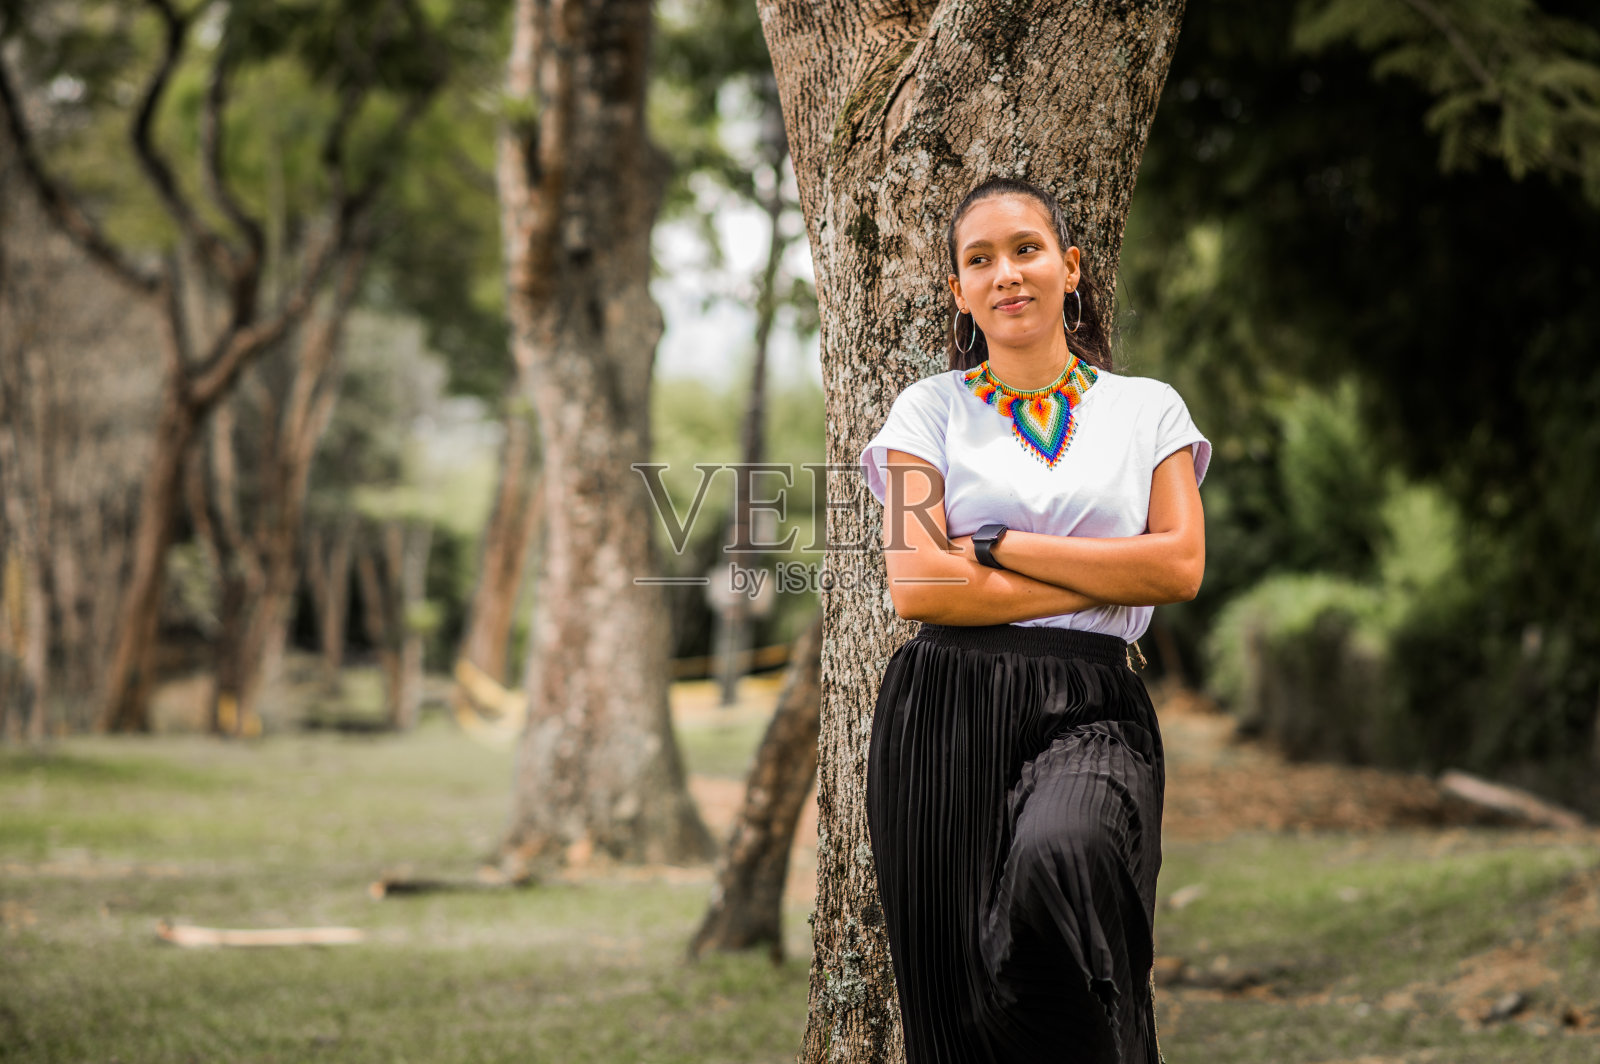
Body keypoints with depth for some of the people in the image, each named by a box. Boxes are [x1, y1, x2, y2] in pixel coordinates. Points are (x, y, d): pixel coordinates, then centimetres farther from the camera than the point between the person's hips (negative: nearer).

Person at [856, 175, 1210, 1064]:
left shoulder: (1148, 408, 14)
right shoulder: (930, 408, 11)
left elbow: (1181, 566, 0)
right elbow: (917, 584, -2)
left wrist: (1000, 546, -3)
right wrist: (1110, 576, -3)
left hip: (1092, 713, 0)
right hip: (947, 716, 1)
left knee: (1059, 859, -34)